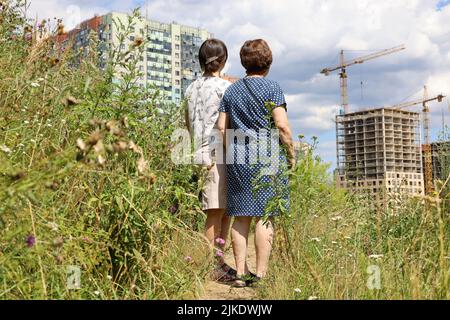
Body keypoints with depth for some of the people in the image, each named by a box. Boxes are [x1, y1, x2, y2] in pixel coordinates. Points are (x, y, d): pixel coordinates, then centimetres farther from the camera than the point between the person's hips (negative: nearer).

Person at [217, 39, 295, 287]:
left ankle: (241, 273, 9)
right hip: (267, 158, -5)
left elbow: (222, 127, 9)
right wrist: (291, 155, 1)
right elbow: (282, 125, -9)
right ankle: (261, 274, -1)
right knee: (265, 216, -2)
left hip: (238, 159, 5)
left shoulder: (231, 91, 12)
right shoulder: (272, 88, -2)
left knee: (241, 216, 6)